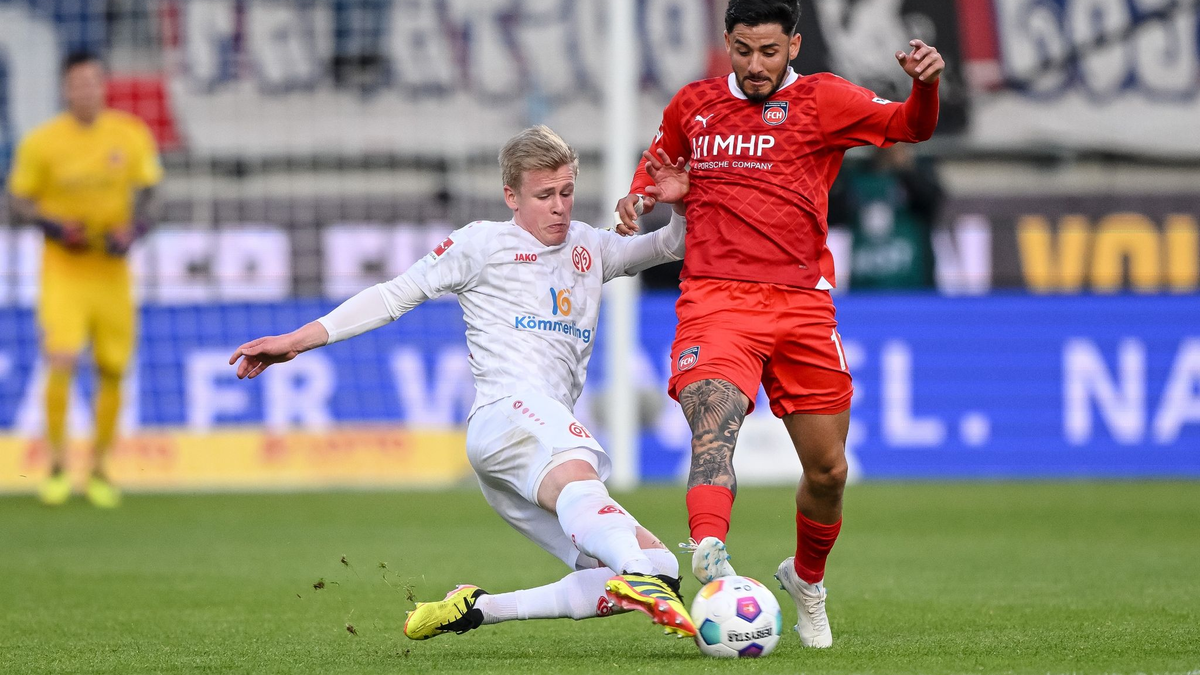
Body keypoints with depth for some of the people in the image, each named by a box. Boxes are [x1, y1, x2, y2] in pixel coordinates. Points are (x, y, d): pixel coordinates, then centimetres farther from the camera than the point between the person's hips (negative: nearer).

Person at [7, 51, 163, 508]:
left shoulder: (131, 136, 0)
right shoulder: (40, 143, -6)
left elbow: (147, 195, 9)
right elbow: (18, 200, 1)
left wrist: (132, 229, -10)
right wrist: (55, 226, -16)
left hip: (112, 267, 3)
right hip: (63, 267, -3)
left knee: (112, 370, 5)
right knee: (62, 360, -18)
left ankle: (99, 469, 19)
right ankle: (57, 464, -4)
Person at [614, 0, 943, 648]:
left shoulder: (822, 100, 6)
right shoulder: (692, 105, 14)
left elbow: (910, 126, -3)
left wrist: (925, 83, -24)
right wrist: (641, 195, 11)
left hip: (801, 301, 1)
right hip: (715, 298, -1)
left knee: (827, 470, 8)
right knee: (713, 429, -28)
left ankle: (807, 578, 36)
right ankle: (711, 555, -51)